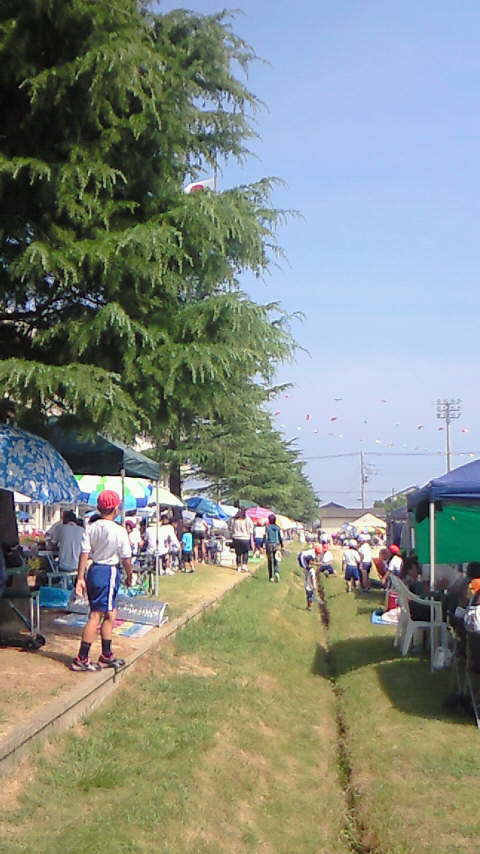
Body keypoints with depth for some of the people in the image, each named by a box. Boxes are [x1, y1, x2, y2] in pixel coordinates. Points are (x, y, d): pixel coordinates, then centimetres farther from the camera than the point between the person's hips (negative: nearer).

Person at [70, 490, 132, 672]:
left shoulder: (90, 528, 1)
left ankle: (107, 656, 26)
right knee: (96, 615, -3)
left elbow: (84, 554, -3)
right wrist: (129, 577, 8)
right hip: (109, 572, -6)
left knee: (110, 614, 18)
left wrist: (80, 578, -1)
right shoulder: (119, 531, -13)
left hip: (93, 570, 6)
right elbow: (126, 558, -8)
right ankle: (81, 659, -2)